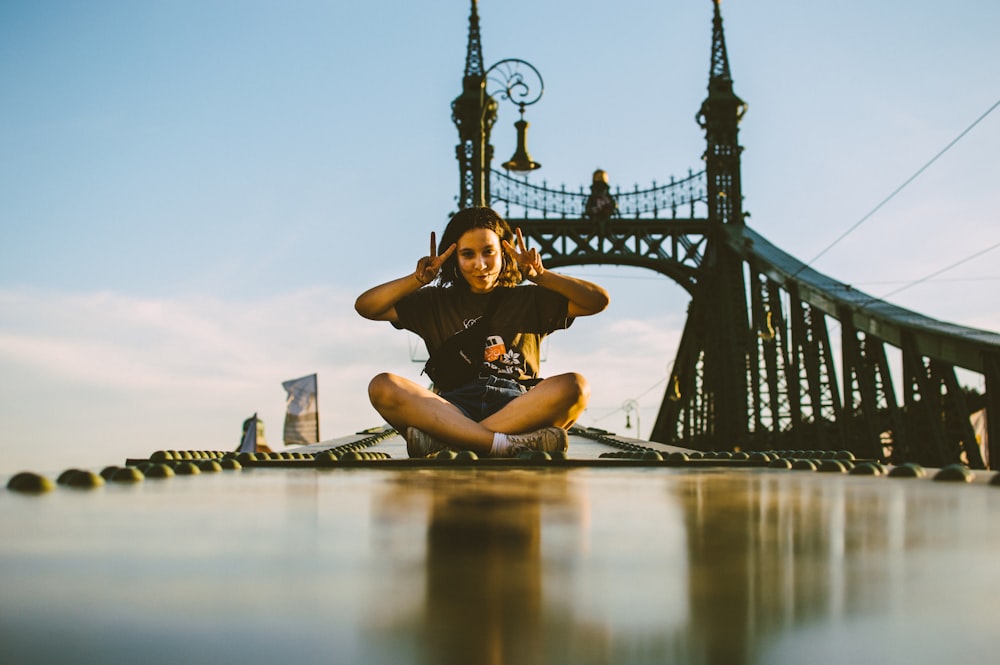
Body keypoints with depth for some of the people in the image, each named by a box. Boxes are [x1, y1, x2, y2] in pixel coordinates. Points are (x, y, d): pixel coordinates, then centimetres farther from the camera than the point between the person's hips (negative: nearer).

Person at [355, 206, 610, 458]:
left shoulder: (529, 301, 21)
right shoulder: (437, 304, 23)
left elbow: (598, 300, 12)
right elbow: (365, 307, 17)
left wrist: (541, 276, 1)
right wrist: (419, 280, 4)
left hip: (519, 412, 0)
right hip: (453, 411, 0)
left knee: (574, 385, -31)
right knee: (382, 387, -27)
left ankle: (442, 441, -36)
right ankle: (510, 445, -40)